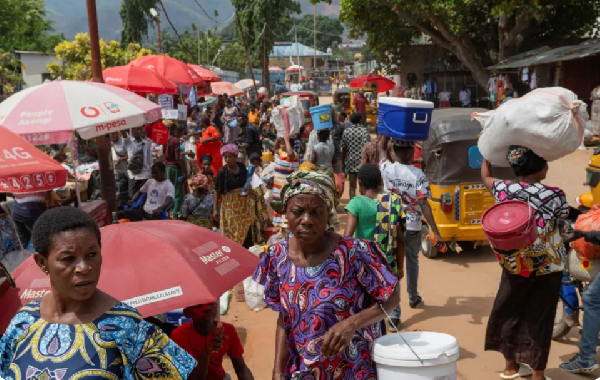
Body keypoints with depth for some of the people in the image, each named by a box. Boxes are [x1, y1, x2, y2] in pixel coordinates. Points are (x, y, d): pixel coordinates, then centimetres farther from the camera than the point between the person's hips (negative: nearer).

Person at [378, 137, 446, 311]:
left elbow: (382, 146, 10)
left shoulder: (387, 169, -10)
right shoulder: (418, 175, -17)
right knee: (412, 262, 20)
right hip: (412, 227, -1)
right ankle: (413, 298, 37)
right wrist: (436, 233, -16)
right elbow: (424, 205, -19)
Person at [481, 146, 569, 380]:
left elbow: (486, 176, 11)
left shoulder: (503, 190, -10)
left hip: (514, 266, 2)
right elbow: (565, 216, 4)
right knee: (540, 319, 8)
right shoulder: (554, 195, -17)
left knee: (509, 312, 19)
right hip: (548, 268, -2)